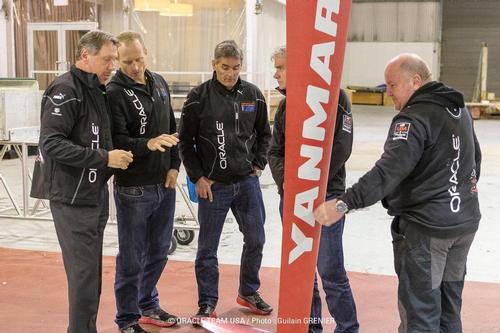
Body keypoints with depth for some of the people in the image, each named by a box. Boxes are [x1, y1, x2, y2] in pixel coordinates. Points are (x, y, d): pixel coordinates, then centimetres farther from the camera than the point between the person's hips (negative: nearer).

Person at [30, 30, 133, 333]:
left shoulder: (97, 90, 14)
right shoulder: (65, 90, -14)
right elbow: (51, 144, -22)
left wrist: (119, 155, 7)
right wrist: (104, 158, -22)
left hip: (95, 194, 9)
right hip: (72, 197, -9)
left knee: (92, 270, 14)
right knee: (84, 271, -5)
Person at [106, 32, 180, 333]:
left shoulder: (159, 83, 7)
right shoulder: (114, 92, -13)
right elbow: (116, 140, -19)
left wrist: (174, 166, 3)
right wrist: (147, 144, -36)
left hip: (165, 185, 6)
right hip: (133, 188, -6)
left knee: (158, 252, 18)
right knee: (132, 259, 4)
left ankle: (148, 305, 37)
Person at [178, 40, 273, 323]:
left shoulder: (253, 95, 3)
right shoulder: (199, 97, -7)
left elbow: (264, 134, 14)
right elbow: (185, 141, -2)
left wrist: (259, 165, 5)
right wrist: (198, 177, -7)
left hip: (247, 181, 3)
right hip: (212, 185, -3)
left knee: (256, 239, 12)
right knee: (208, 247, 4)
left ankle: (249, 292, 33)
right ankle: (207, 305, 19)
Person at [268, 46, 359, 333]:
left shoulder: (335, 98, -6)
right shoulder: (286, 104, 12)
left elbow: (340, 148, -13)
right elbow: (275, 150, 12)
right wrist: (284, 179, -7)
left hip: (326, 196, -6)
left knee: (331, 272, -4)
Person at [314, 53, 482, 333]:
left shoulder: (415, 118, -18)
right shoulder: (460, 109, 11)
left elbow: (389, 171, -29)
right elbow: (475, 159, 23)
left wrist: (343, 205, -33)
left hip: (425, 228, -9)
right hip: (466, 221, 9)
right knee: (449, 306, 19)